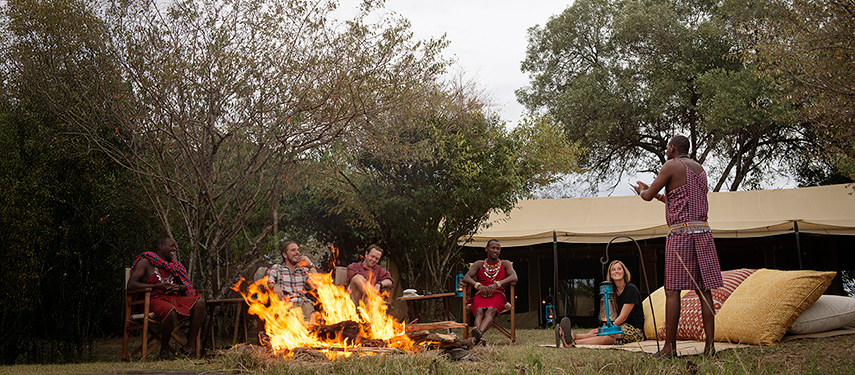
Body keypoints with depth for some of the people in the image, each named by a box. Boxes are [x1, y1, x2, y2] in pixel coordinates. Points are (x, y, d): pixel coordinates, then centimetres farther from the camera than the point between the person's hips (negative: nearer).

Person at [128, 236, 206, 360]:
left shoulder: (173, 264, 23)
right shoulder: (145, 261, 2)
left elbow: (186, 285, 23)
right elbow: (131, 284, -10)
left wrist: (179, 287, -4)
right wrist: (158, 286, -17)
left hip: (174, 297, 6)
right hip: (155, 299, -6)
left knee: (199, 302, -19)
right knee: (169, 311, -39)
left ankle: (191, 345, -20)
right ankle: (164, 349, -17)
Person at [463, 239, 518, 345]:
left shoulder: (505, 264, 20)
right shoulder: (479, 264, 22)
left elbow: (514, 277, -1)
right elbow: (466, 278, 6)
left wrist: (496, 284, -17)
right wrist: (478, 285, -16)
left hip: (497, 295, -1)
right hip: (480, 295, 1)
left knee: (491, 310, -38)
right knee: (479, 311, -35)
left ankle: (479, 333, -66)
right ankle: (480, 338, -61)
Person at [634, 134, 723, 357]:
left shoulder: (671, 166, -3)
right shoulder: (700, 170, 21)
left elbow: (647, 196, 2)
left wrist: (642, 190, 26)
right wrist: (658, 195, 38)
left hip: (680, 233, -7)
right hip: (703, 233, 7)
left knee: (673, 290, -5)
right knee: (704, 290, 4)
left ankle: (670, 347, -6)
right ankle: (709, 345, 0)